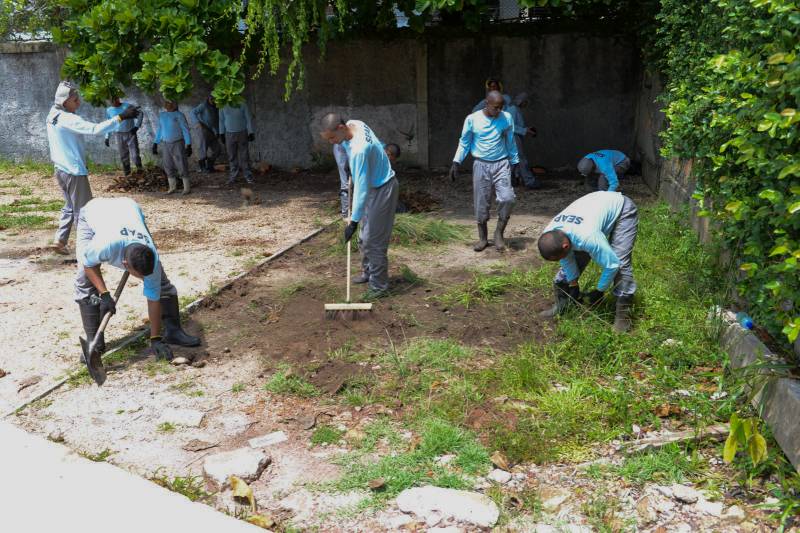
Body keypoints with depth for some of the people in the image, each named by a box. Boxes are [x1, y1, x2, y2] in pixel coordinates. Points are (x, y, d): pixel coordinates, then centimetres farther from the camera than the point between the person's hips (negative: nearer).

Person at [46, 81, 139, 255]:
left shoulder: (52, 116, 8)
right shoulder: (67, 119, -21)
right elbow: (95, 129, -33)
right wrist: (121, 117, -35)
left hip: (61, 169, 9)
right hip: (74, 171, -9)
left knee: (70, 207, 19)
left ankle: (59, 241, 19)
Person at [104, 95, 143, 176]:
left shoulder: (127, 106, -7)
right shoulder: (109, 110, 4)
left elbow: (140, 114, -1)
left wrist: (136, 126, -9)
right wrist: (107, 137, 10)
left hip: (130, 133, -3)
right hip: (119, 135, 3)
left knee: (135, 152, -10)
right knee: (123, 155, 6)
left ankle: (139, 168, 3)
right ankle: (126, 170, 17)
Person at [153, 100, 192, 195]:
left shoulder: (179, 115, -10)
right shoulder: (162, 115, 7)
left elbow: (185, 130, -10)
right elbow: (160, 130, 15)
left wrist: (189, 145, -15)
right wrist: (155, 144, 11)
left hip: (178, 144, -5)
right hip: (167, 145, 5)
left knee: (182, 166, -5)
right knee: (168, 166, 7)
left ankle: (187, 187, 6)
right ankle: (172, 187, 19)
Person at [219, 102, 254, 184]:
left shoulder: (242, 105, -4)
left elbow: (248, 119, -1)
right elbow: (221, 120, 7)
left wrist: (251, 133, -5)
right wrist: (221, 134, 6)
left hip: (242, 133, -1)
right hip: (229, 134, 1)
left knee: (244, 155, -2)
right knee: (232, 156, 3)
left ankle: (248, 176, 4)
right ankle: (233, 176, 9)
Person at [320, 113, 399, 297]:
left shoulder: (359, 149, -34)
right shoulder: (353, 124, -8)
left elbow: (361, 187, -32)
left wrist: (353, 221, -30)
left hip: (382, 190, -10)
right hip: (374, 186, 10)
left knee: (374, 240, -5)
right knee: (366, 236, 19)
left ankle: (379, 285, 5)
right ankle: (368, 273, 33)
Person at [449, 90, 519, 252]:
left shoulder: (507, 118, -1)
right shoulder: (472, 119, -5)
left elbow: (510, 142, 11)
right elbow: (464, 143, 5)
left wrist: (514, 162, 14)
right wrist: (456, 162, -3)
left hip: (501, 165, 1)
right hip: (481, 165, 0)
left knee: (507, 198, -16)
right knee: (481, 203, 3)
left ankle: (499, 232, 4)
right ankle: (483, 238, 19)